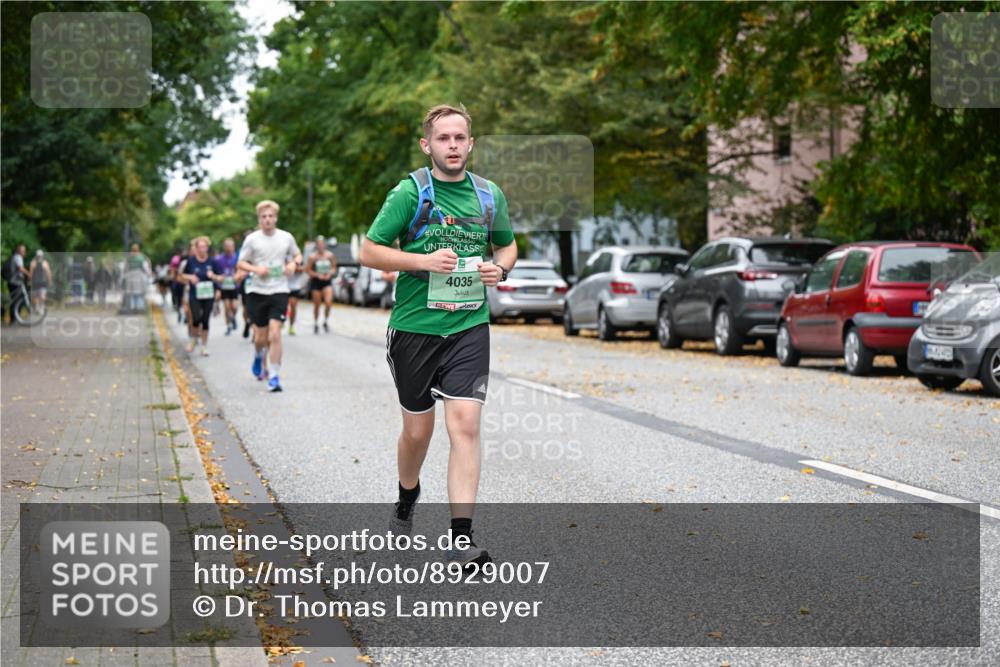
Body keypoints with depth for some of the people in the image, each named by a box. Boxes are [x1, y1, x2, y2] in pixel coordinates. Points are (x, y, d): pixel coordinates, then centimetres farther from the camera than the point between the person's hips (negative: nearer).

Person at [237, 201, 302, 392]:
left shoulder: (286, 238, 3)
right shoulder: (252, 239, -1)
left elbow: (298, 255, 19)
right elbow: (241, 263, 5)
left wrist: (294, 264, -4)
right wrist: (256, 269, -14)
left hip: (279, 291, 0)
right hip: (257, 292, 0)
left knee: (274, 334, -13)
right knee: (261, 337, 6)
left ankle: (274, 377, -8)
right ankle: (259, 356, 43)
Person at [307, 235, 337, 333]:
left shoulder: (330, 255, 0)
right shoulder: (313, 256, -8)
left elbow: (334, 268, 10)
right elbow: (307, 270, -4)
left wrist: (330, 274, -9)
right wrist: (318, 275, -16)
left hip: (327, 281, 1)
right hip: (316, 281, -1)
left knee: (328, 302, -17)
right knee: (316, 305, 5)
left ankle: (326, 322, 5)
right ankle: (316, 324, 25)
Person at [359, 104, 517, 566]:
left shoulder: (489, 195, 6)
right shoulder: (410, 192, -5)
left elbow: (507, 245, 22)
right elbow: (369, 251, -4)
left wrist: (500, 269, -1)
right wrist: (424, 260, -17)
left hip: (470, 326, 1)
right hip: (414, 327, -1)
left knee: (465, 424, -12)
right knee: (418, 429, 10)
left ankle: (461, 539, -12)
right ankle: (407, 498, 42)